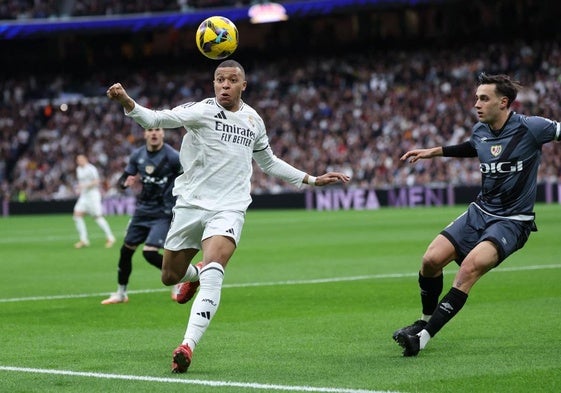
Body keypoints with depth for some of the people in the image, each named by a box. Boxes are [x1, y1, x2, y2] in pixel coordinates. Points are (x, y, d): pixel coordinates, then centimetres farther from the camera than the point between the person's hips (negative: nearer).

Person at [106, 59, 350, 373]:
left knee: (213, 273, -24)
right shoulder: (202, 110, -6)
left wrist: (312, 180, 26)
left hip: (228, 209, 1)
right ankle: (195, 275, 49)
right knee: (170, 276, 10)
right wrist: (127, 102, -40)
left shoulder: (254, 120, 9)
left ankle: (188, 346, -28)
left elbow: (269, 162, 26)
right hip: (191, 204, 0)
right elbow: (156, 119, -21)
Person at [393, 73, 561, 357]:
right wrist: (434, 151, 28)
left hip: (512, 221, -6)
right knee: (431, 260, -8)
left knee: (470, 266, -27)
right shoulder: (480, 131, 3)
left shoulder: (530, 128, -15)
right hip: (479, 212, 6)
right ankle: (424, 321, 19)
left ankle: (423, 336, -24)